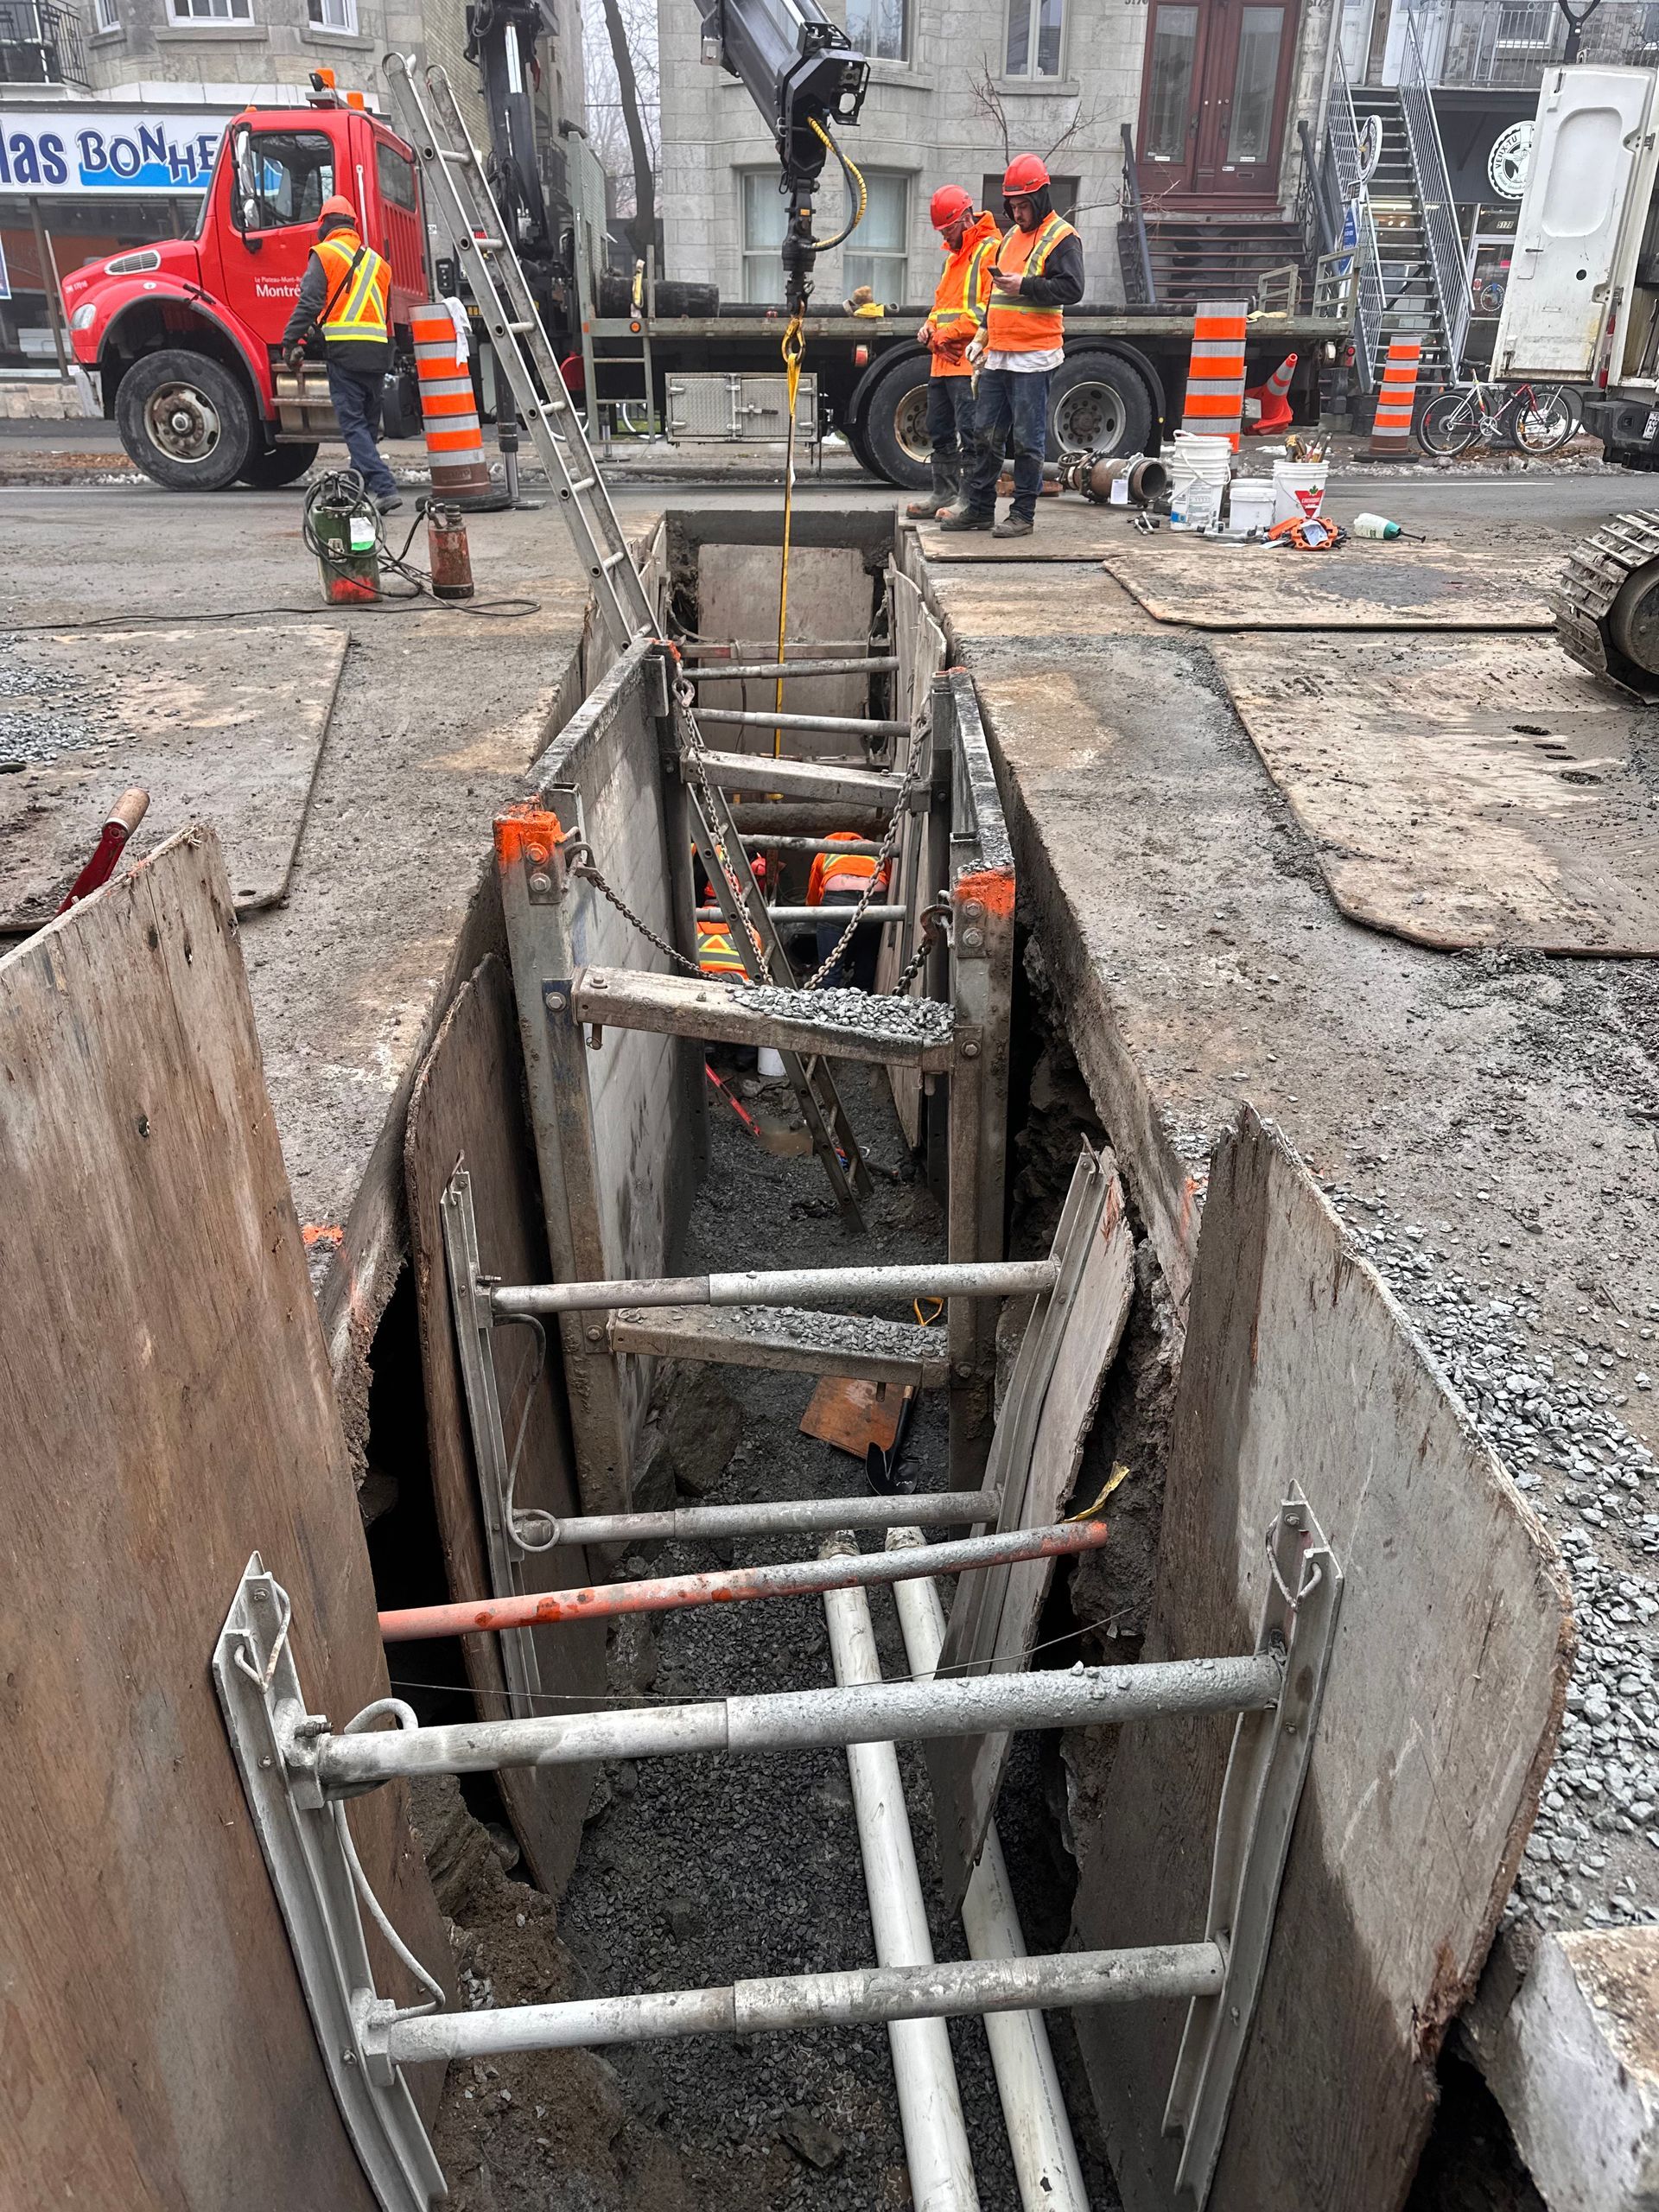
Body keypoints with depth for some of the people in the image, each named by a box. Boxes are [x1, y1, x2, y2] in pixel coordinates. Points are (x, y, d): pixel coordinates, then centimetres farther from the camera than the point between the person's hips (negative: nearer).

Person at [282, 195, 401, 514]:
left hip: (345, 351, -6)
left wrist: (291, 342, -4)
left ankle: (384, 488, -20)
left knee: (353, 424, -7)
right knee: (367, 423, 13)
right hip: (378, 351, 6)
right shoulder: (375, 260, 20)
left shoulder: (324, 254, 1)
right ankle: (360, 487, 19)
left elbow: (309, 304, -8)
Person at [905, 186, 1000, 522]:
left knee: (970, 435, -10)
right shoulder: (954, 256, 24)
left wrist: (948, 333, -15)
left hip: (970, 360, -10)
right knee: (940, 432, 14)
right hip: (943, 361, 10)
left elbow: (989, 308, -17)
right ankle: (943, 494, 23)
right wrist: (930, 326, 10)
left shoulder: (991, 250, -7)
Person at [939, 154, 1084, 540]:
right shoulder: (1012, 236, 21)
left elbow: (1071, 289, -16)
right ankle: (978, 508, 17)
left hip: (1033, 357, -8)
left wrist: (1025, 285, -20)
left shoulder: (1062, 237, -4)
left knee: (1027, 439, -4)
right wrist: (984, 333, 18)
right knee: (986, 434, 10)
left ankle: (1023, 515, 1)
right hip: (998, 356, 8)